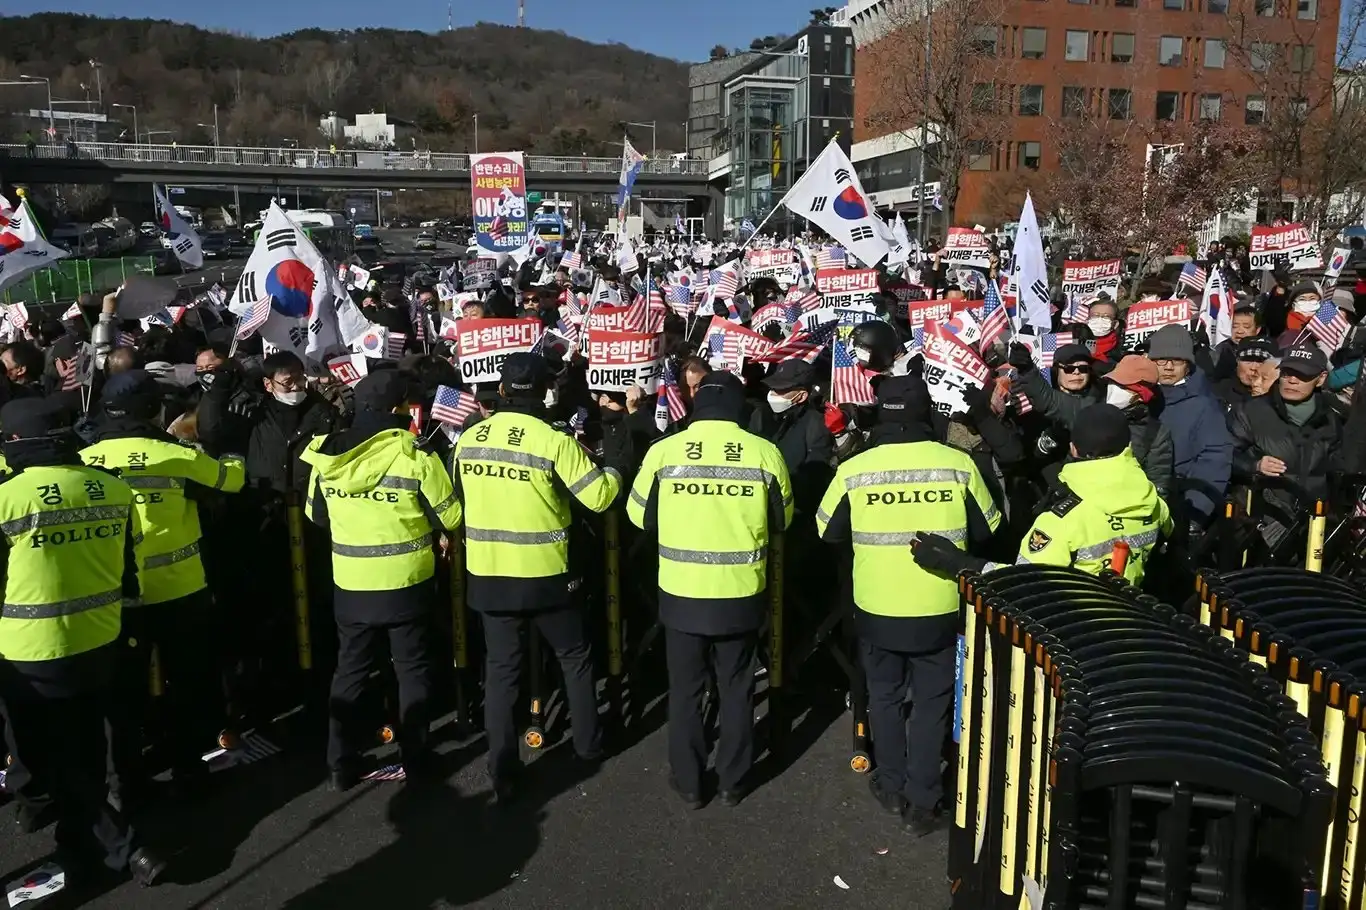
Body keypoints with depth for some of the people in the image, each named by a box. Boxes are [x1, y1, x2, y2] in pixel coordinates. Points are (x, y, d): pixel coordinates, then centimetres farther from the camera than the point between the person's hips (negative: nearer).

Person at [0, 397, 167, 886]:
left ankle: (123, 847, 8)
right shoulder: (115, 489, -4)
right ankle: (82, 846, 37)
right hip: (99, 642, 6)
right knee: (86, 752, 22)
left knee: (54, 761, 10)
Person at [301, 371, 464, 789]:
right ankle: (415, 758, 19)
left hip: (350, 584, 4)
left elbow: (316, 514, 11)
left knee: (350, 671, 16)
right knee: (412, 670, 12)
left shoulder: (326, 453, -3)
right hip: (406, 583, -3)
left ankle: (342, 766, 21)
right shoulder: (416, 455, -16)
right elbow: (450, 517, -8)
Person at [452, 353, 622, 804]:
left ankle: (503, 772, 13)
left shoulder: (468, 440, 1)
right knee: (574, 656, 18)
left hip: (488, 572, 3)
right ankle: (588, 742, 31)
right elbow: (598, 495, -12)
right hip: (544, 573, -3)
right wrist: (615, 470, 7)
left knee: (501, 669, 11)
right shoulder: (555, 441, -15)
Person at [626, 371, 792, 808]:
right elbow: (781, 520, 6)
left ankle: (688, 782, 26)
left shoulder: (664, 450, -8)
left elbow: (640, 516, 5)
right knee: (736, 688, 17)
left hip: (681, 593, 0)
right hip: (741, 595, 1)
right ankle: (732, 781, 29)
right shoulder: (765, 452, -7)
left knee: (685, 689, 16)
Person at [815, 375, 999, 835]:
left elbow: (828, 533, 2)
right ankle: (923, 801, 21)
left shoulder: (853, 469, -12)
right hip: (939, 609, 0)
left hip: (876, 608, 0)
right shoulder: (958, 464, -12)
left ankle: (893, 788, 31)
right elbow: (986, 530, 2)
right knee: (931, 702, 15)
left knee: (885, 697, 20)